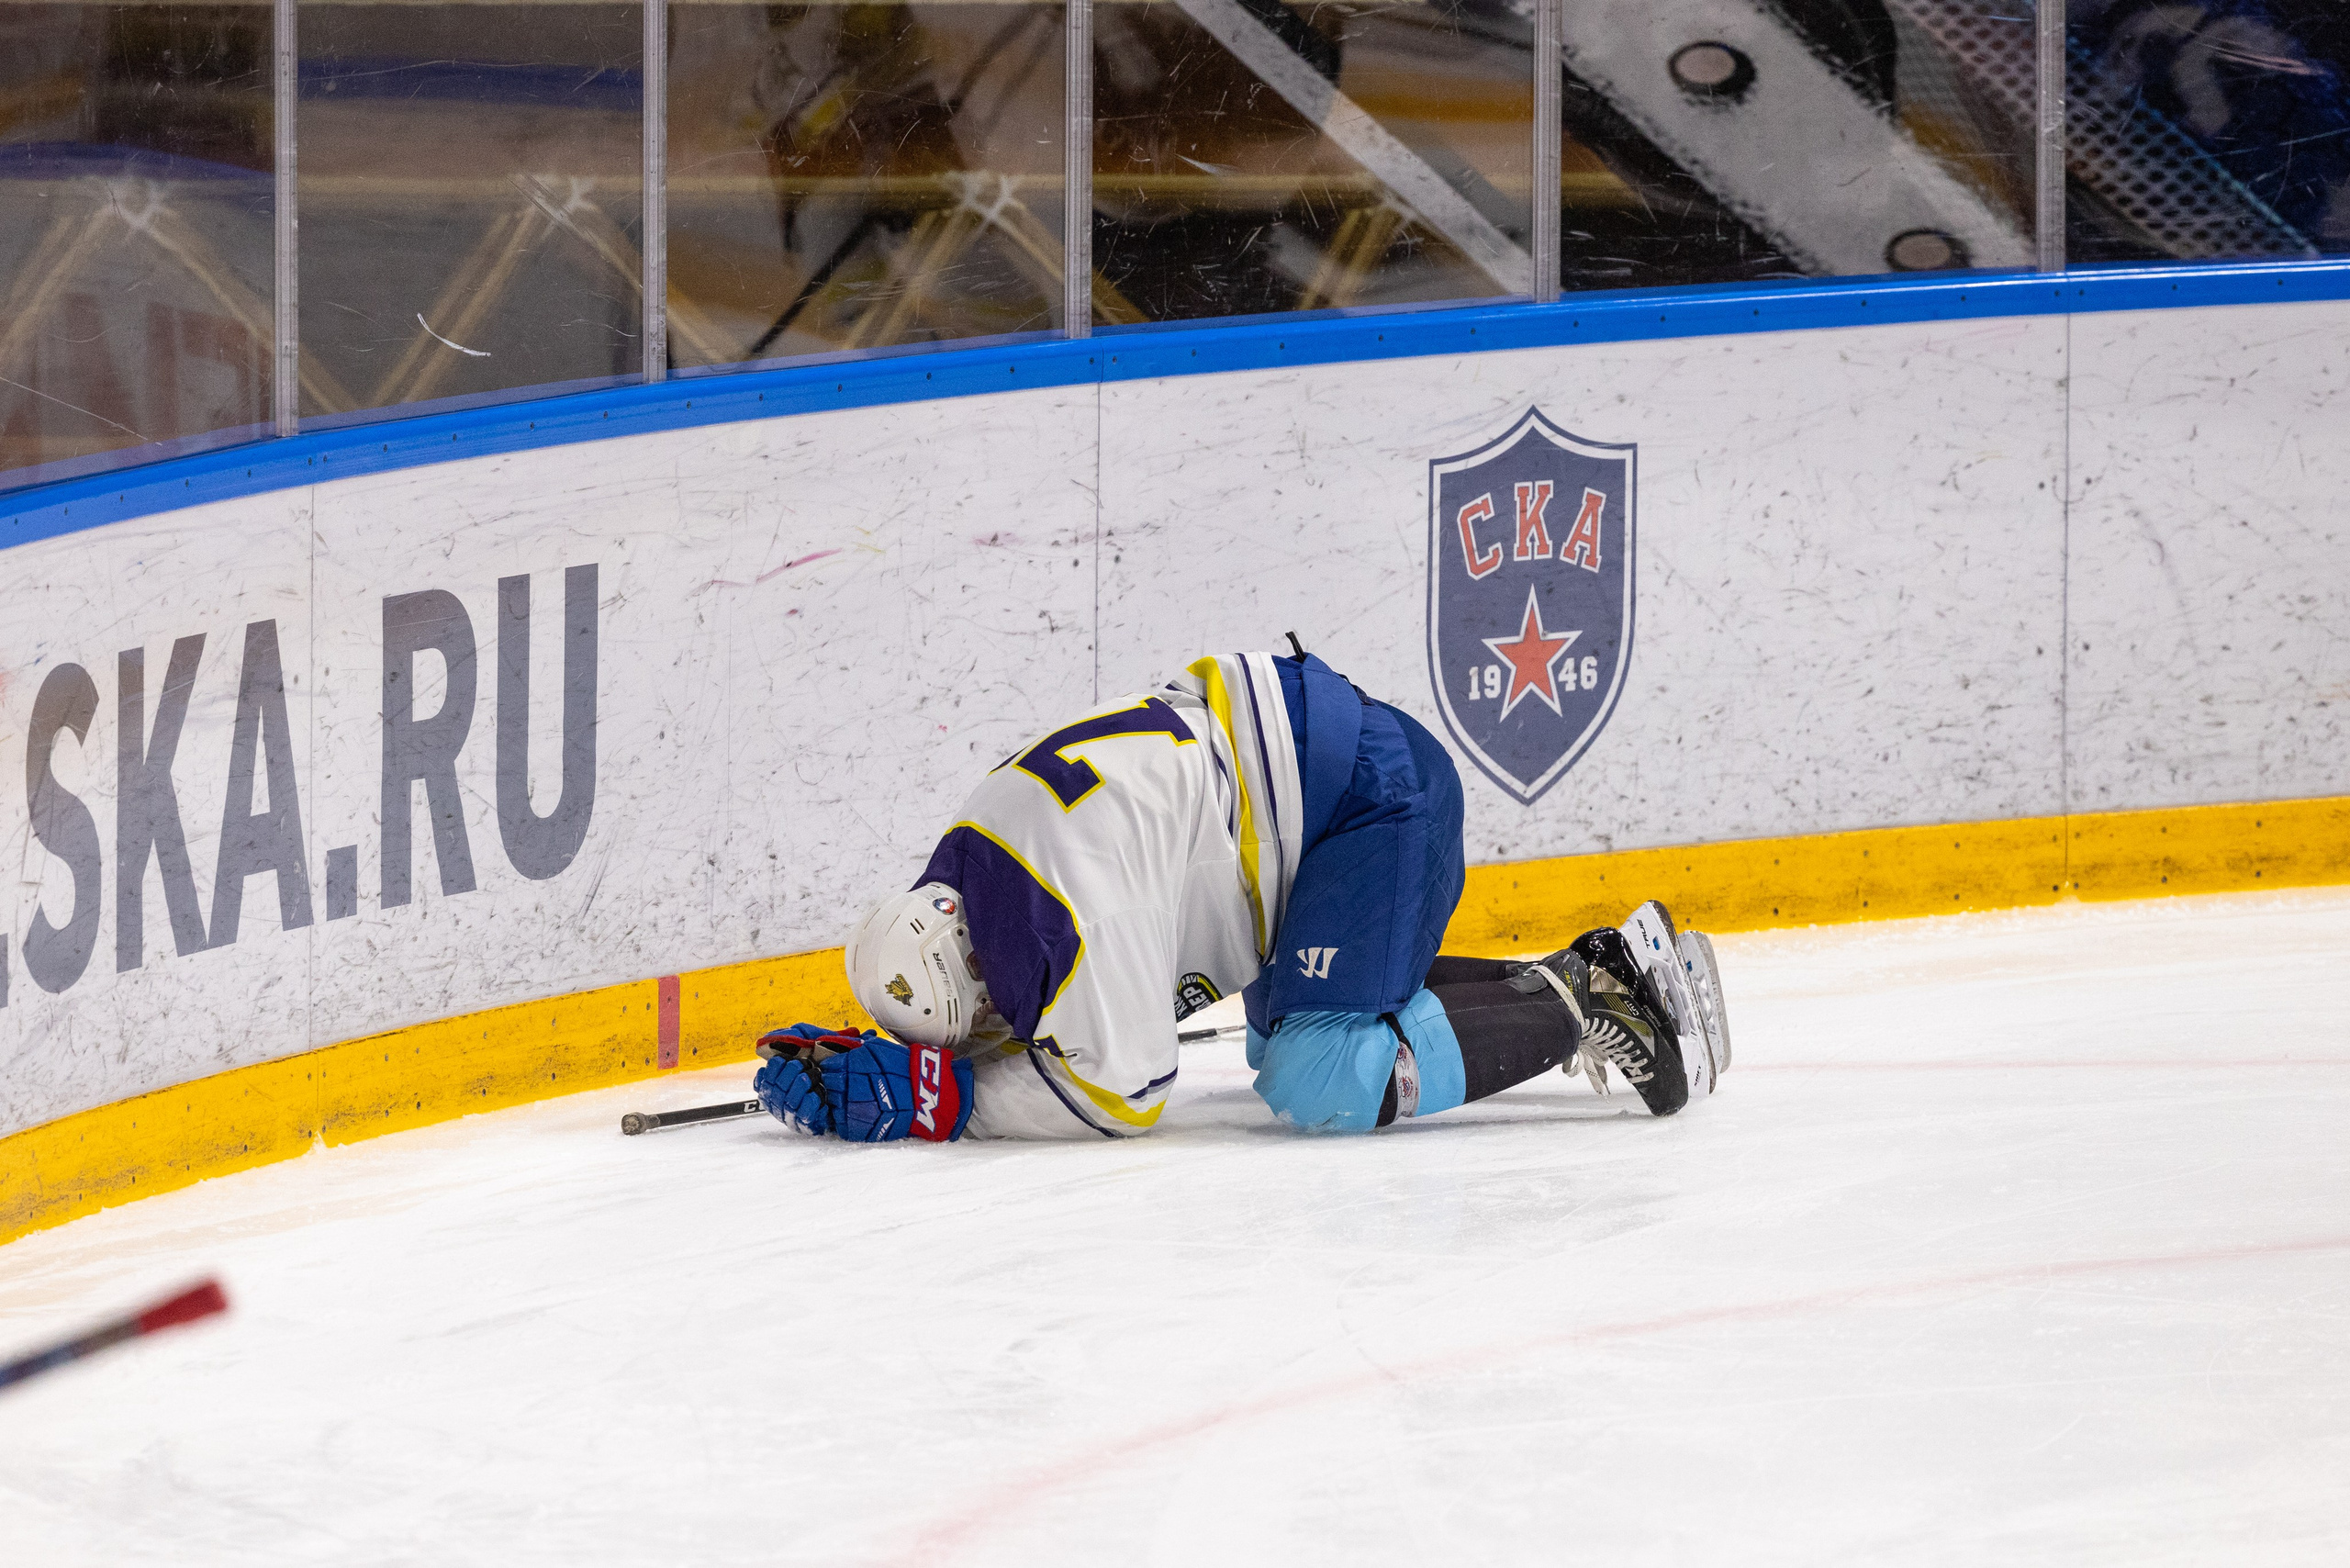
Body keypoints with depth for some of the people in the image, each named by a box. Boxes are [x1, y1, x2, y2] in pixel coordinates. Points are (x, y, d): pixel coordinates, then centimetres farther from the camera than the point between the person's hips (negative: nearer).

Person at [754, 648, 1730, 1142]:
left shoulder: (1074, 902, -26)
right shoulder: (969, 868, 3)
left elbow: (1121, 1088, -21)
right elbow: (1016, 1025, 17)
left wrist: (940, 1098, -18)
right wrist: (856, 1062, 1)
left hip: (1376, 792, -10)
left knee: (1319, 1085, -18)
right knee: (1286, 1032, 24)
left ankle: (1580, 1006, -8)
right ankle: (1575, 976, 19)